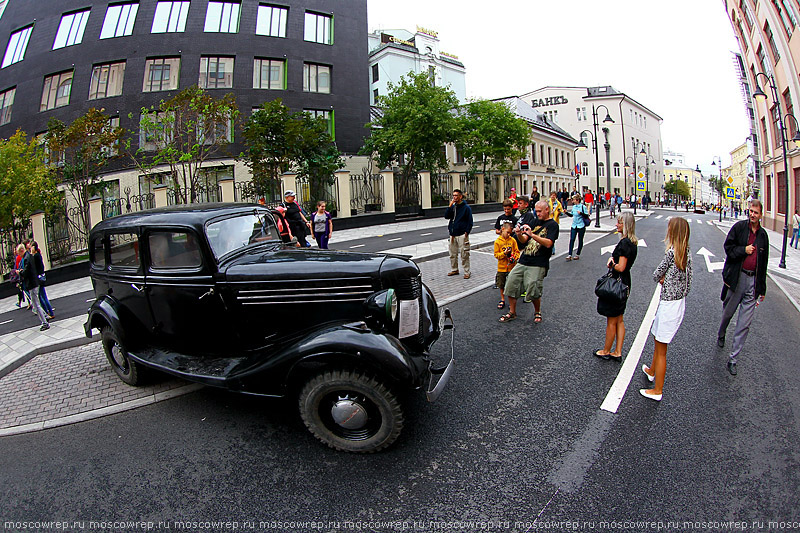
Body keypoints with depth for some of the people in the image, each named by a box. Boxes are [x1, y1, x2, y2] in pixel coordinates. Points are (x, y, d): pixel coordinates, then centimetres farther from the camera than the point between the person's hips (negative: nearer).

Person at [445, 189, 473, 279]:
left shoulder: (466, 207, -4)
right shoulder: (453, 207, 12)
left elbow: (470, 221, -5)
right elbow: (446, 216, 0)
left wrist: (466, 232, -11)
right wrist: (450, 206, -8)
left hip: (462, 235, -6)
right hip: (453, 234, 6)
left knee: (464, 255, -4)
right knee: (453, 254, 13)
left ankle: (466, 272, 4)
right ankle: (454, 269, 27)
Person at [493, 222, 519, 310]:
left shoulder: (513, 240, 0)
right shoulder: (497, 241, -4)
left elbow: (517, 251, 3)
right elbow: (496, 254, -4)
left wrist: (514, 258, -15)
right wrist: (504, 253, -20)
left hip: (511, 267, 0)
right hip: (501, 267, 0)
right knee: (501, 285, 10)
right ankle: (502, 300, 27)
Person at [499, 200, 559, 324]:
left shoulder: (552, 225, -1)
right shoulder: (535, 222, 19)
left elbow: (548, 243, -15)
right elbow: (524, 240, 14)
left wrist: (532, 235, -24)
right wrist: (519, 234, -8)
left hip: (538, 265, -6)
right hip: (523, 261, 6)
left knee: (533, 290, -11)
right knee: (511, 283, 0)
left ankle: (537, 312, 18)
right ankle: (512, 312, 14)